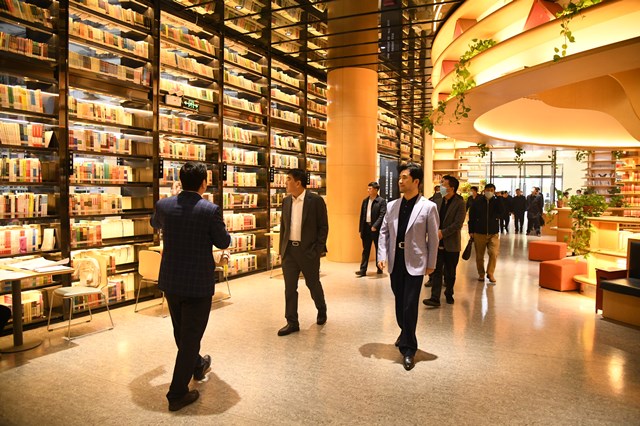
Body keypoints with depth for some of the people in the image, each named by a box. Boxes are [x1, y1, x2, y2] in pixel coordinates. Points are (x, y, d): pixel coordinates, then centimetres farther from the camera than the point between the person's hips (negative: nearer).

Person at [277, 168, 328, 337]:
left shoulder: (316, 200, -9)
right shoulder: (286, 201, 7)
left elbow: (323, 226, -7)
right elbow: (283, 226, 13)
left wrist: (319, 249, -11)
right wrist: (282, 248, 8)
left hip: (308, 250, -4)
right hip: (289, 250, 4)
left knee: (313, 284, 12)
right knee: (289, 288, 4)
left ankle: (322, 310, 38)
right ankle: (292, 322, 15)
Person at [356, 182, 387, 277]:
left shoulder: (381, 201, -7)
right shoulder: (365, 201, 10)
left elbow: (382, 215, -14)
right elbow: (362, 215, 10)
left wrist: (375, 226, -22)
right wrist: (361, 229, 7)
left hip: (376, 229, -5)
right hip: (366, 227, 5)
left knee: (378, 249, 10)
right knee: (365, 250, 4)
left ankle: (379, 268, 23)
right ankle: (363, 270, 4)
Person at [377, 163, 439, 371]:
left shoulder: (428, 207, -6)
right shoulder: (392, 205, 5)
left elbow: (433, 238, -4)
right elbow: (384, 232, 7)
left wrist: (431, 264, -3)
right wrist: (382, 256, -3)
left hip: (415, 262, -4)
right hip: (395, 262, 4)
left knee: (410, 306, -3)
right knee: (399, 303, 16)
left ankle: (408, 349, 12)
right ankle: (405, 333, 41)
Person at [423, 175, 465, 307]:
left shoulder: (459, 203, -9)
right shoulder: (438, 202, 8)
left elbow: (458, 224, -15)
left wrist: (442, 233, -18)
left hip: (451, 244, -4)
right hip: (438, 243, 4)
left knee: (450, 272, 10)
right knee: (436, 271, -2)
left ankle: (449, 294, 29)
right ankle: (435, 298, -3)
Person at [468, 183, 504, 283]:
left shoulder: (496, 202, 2)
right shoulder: (477, 202, -2)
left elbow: (501, 213, -15)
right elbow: (471, 217, 1)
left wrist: (497, 198, -16)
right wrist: (471, 231, -1)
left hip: (493, 233, 0)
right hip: (479, 233, 0)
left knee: (494, 253, -12)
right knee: (479, 256, 7)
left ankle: (490, 273, 5)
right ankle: (481, 274, 24)